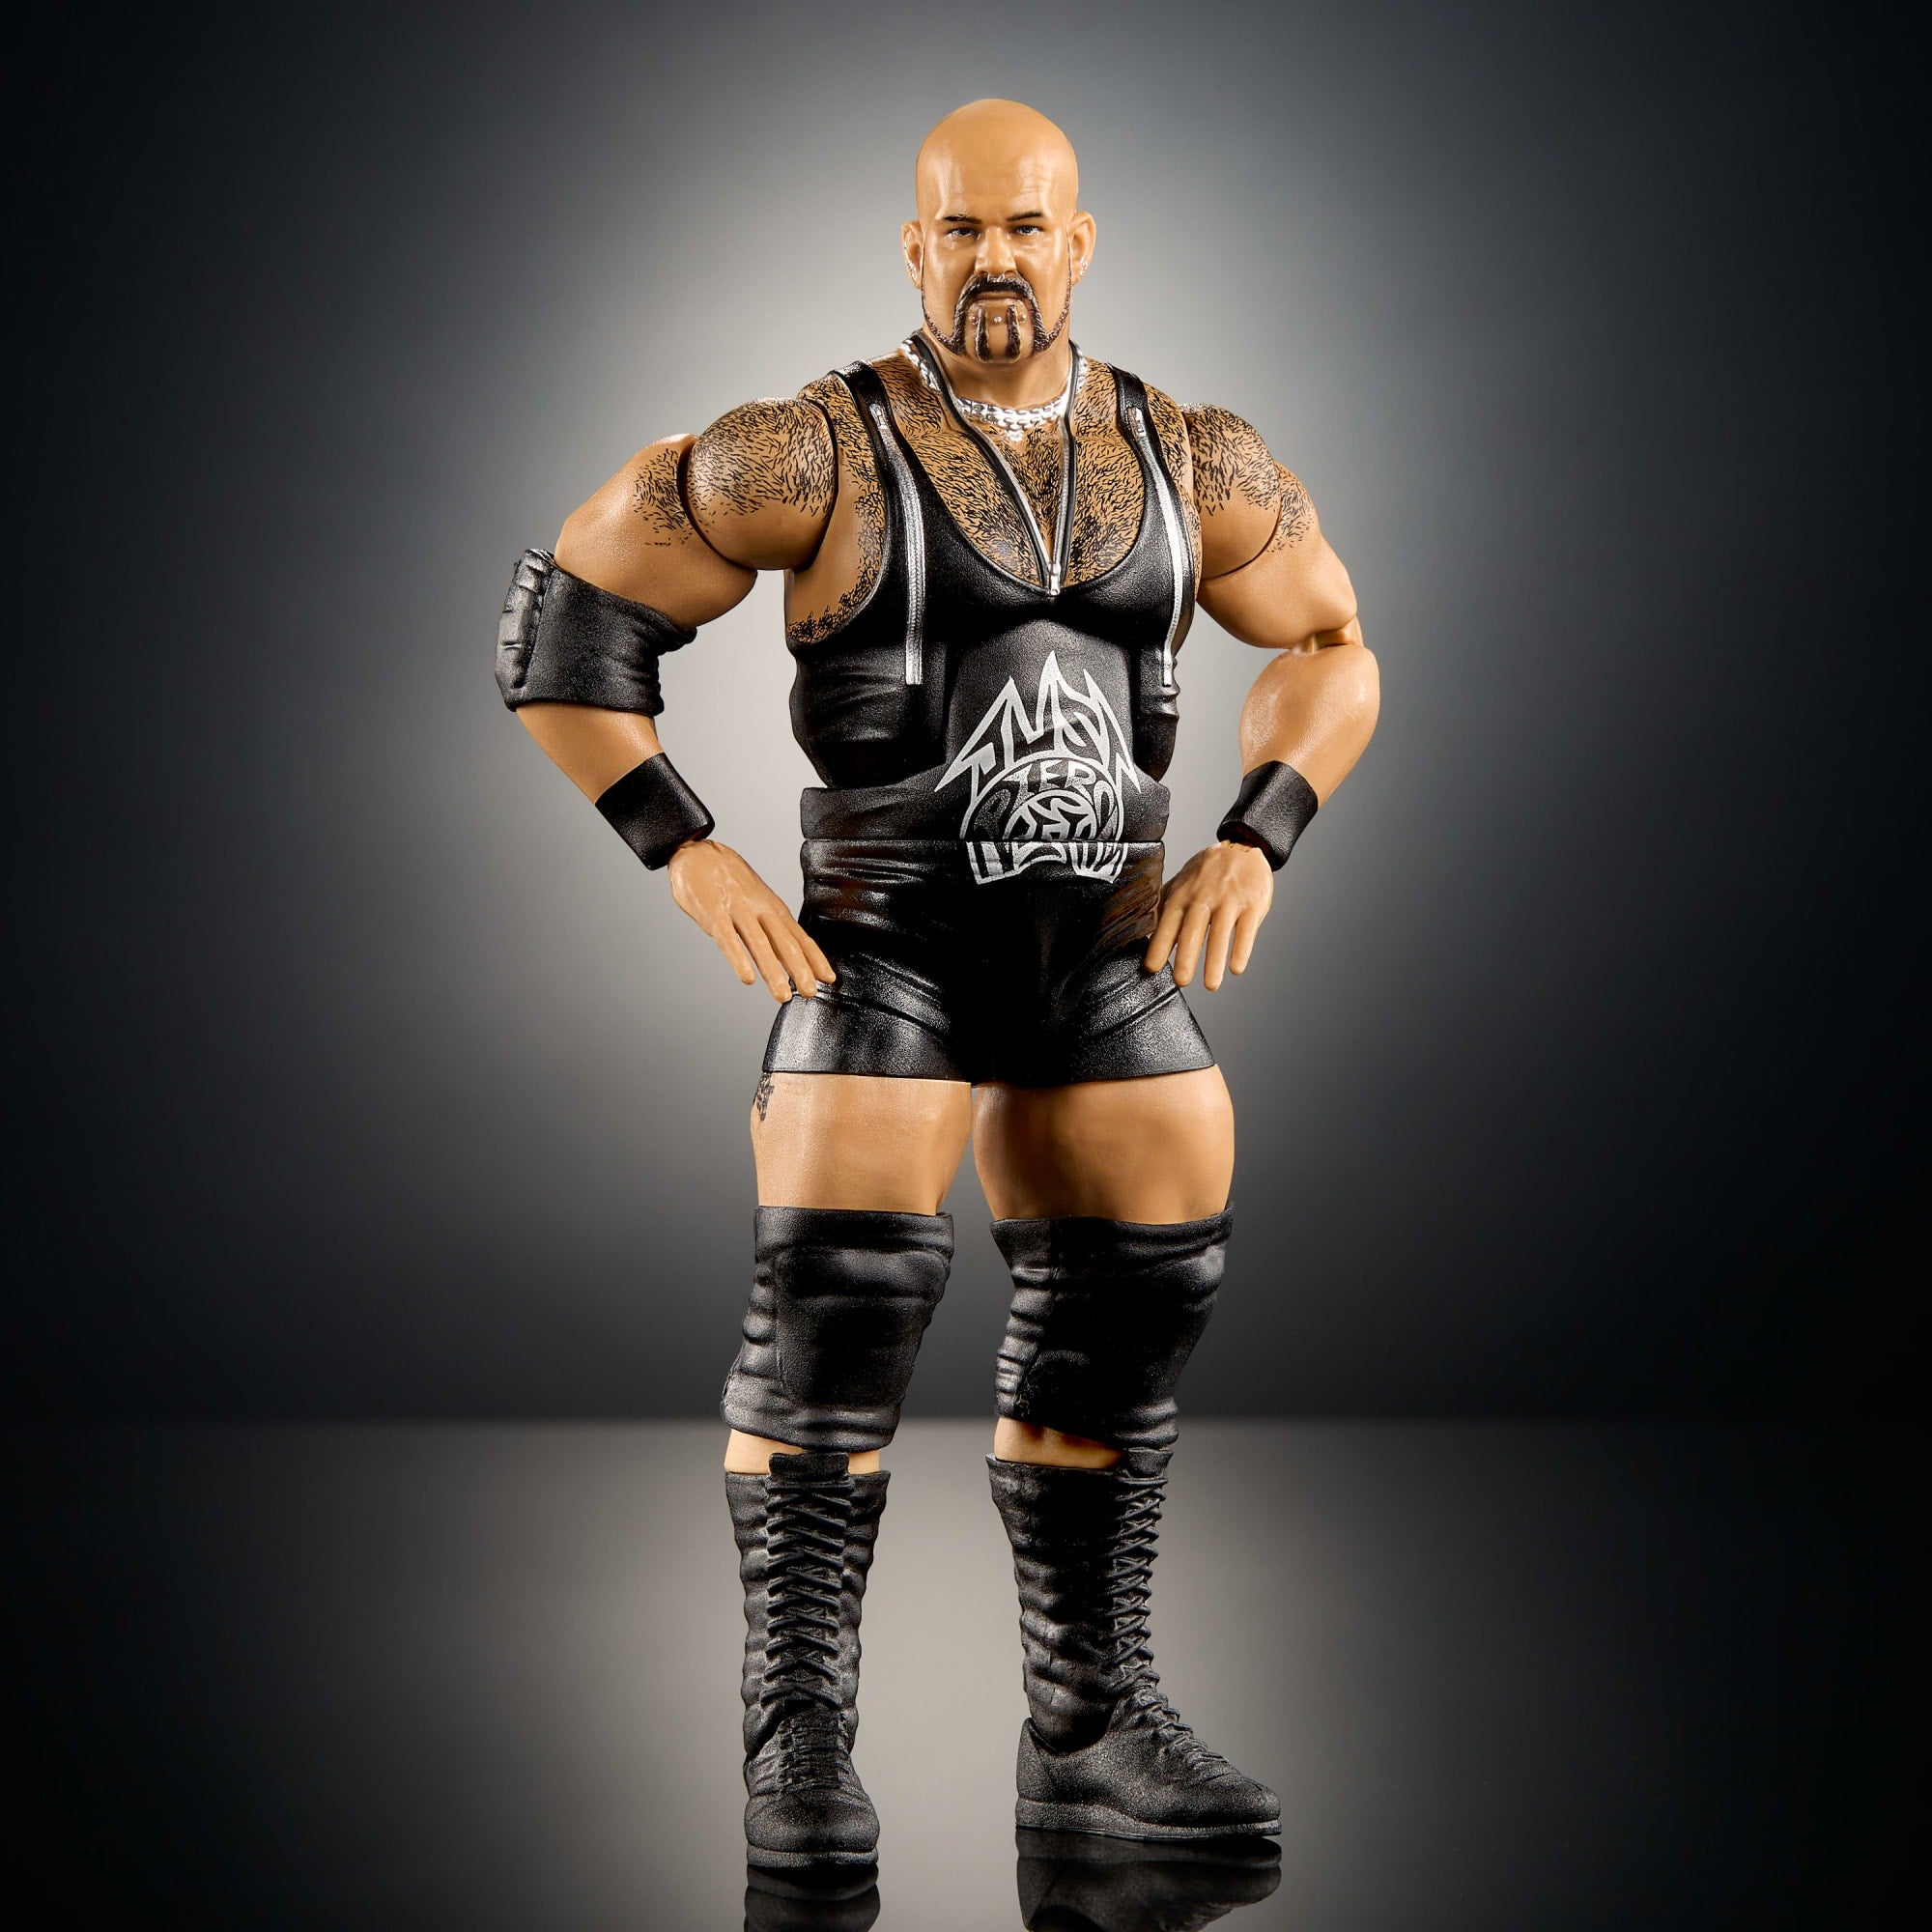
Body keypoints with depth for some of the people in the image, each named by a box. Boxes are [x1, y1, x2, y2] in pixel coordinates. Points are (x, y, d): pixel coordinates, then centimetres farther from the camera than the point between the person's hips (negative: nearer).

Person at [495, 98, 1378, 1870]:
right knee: (839, 1307, -14)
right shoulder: (818, 454, -9)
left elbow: (1330, 644, 17)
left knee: (1123, 1327, 5)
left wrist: (1255, 842, 1)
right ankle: (800, 1746, -1)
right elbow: (567, 615, -5)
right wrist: (694, 861, -12)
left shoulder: (1191, 462, 4)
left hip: (1104, 946, 5)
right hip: (882, 939, -4)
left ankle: (1093, 1729, 18)